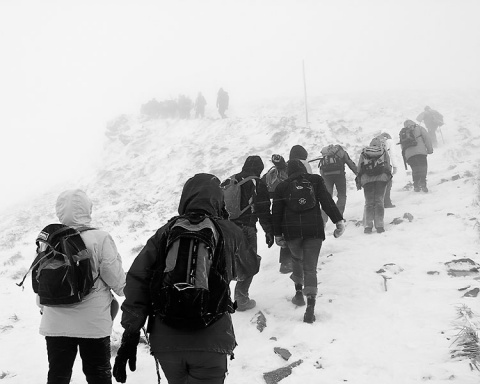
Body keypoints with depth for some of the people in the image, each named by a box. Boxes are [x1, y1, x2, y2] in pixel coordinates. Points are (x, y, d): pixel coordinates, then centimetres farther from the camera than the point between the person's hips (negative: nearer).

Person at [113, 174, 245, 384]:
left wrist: (130, 335, 1)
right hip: (211, 341, -2)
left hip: (166, 342, 3)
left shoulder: (165, 233, 2)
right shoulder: (230, 234, -1)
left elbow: (137, 281, -3)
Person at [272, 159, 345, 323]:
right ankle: (310, 307, -13)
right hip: (314, 230, -1)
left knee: (297, 258, 29)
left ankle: (299, 292, 25)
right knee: (310, 268, -1)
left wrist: (277, 234, 14)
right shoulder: (316, 180, 5)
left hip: (291, 231, 1)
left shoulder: (282, 187, 7)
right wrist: (339, 220, -4)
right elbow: (327, 202, -4)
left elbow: (276, 213, 7)